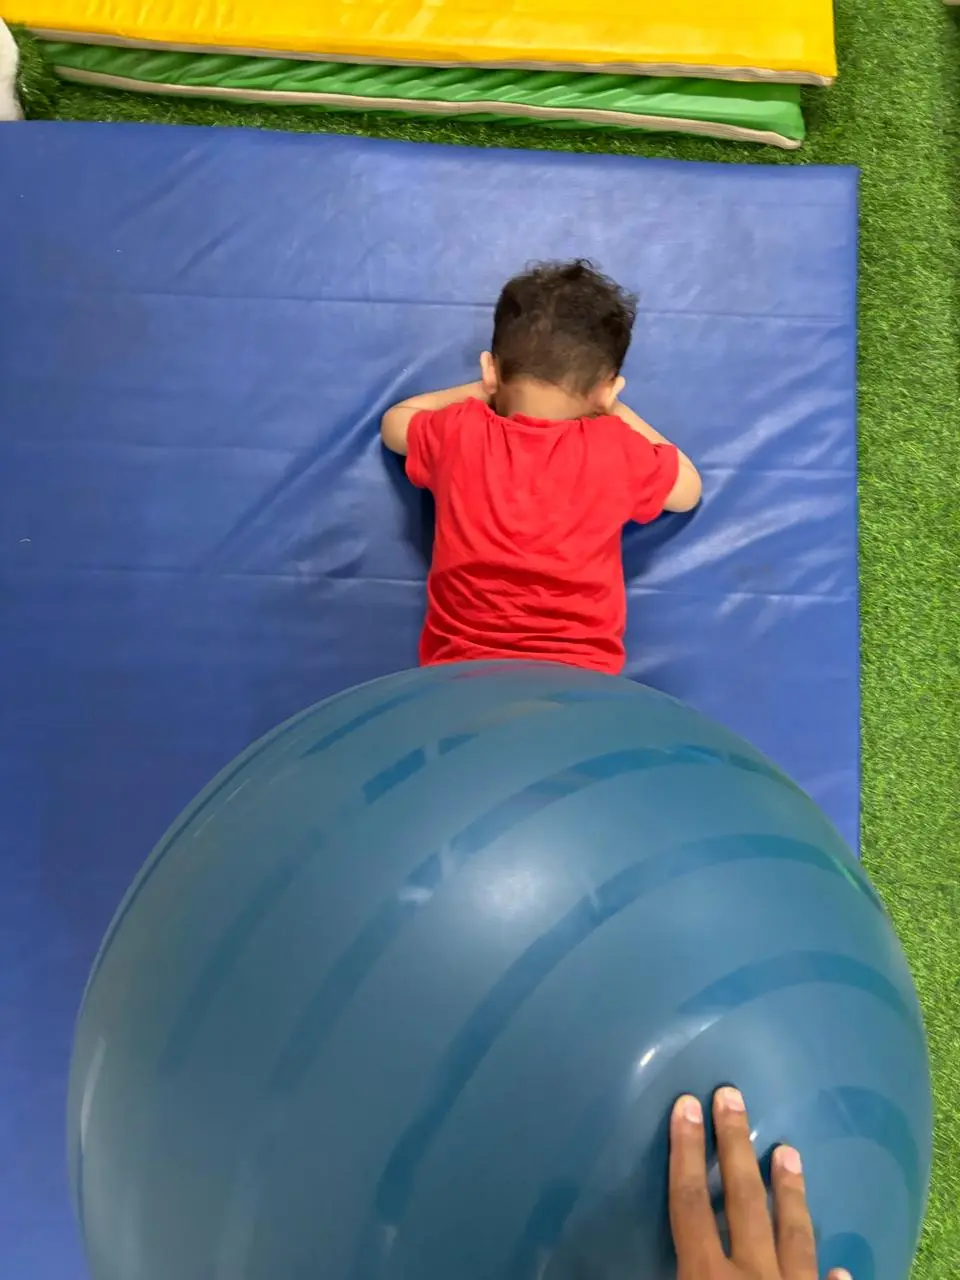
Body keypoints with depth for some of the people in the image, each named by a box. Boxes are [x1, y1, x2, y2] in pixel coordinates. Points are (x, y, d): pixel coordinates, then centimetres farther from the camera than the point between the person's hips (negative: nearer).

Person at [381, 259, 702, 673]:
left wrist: (482, 390, 29)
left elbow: (393, 423, 24)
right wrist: (617, 413, 25)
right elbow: (688, 491, 19)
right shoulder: (617, 451, -2)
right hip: (581, 674, -1)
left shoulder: (458, 434, 1)